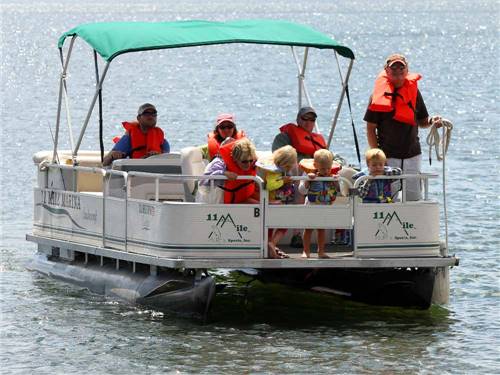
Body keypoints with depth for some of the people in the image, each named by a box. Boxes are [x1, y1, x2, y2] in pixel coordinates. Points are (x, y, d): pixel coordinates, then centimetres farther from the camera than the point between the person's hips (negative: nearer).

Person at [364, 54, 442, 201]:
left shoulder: (413, 91, 7)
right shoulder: (379, 95, -4)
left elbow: (421, 121, 14)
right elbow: (370, 128, -4)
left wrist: (431, 121, -9)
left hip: (412, 155, 3)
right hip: (388, 157, -3)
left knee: (415, 199, 5)